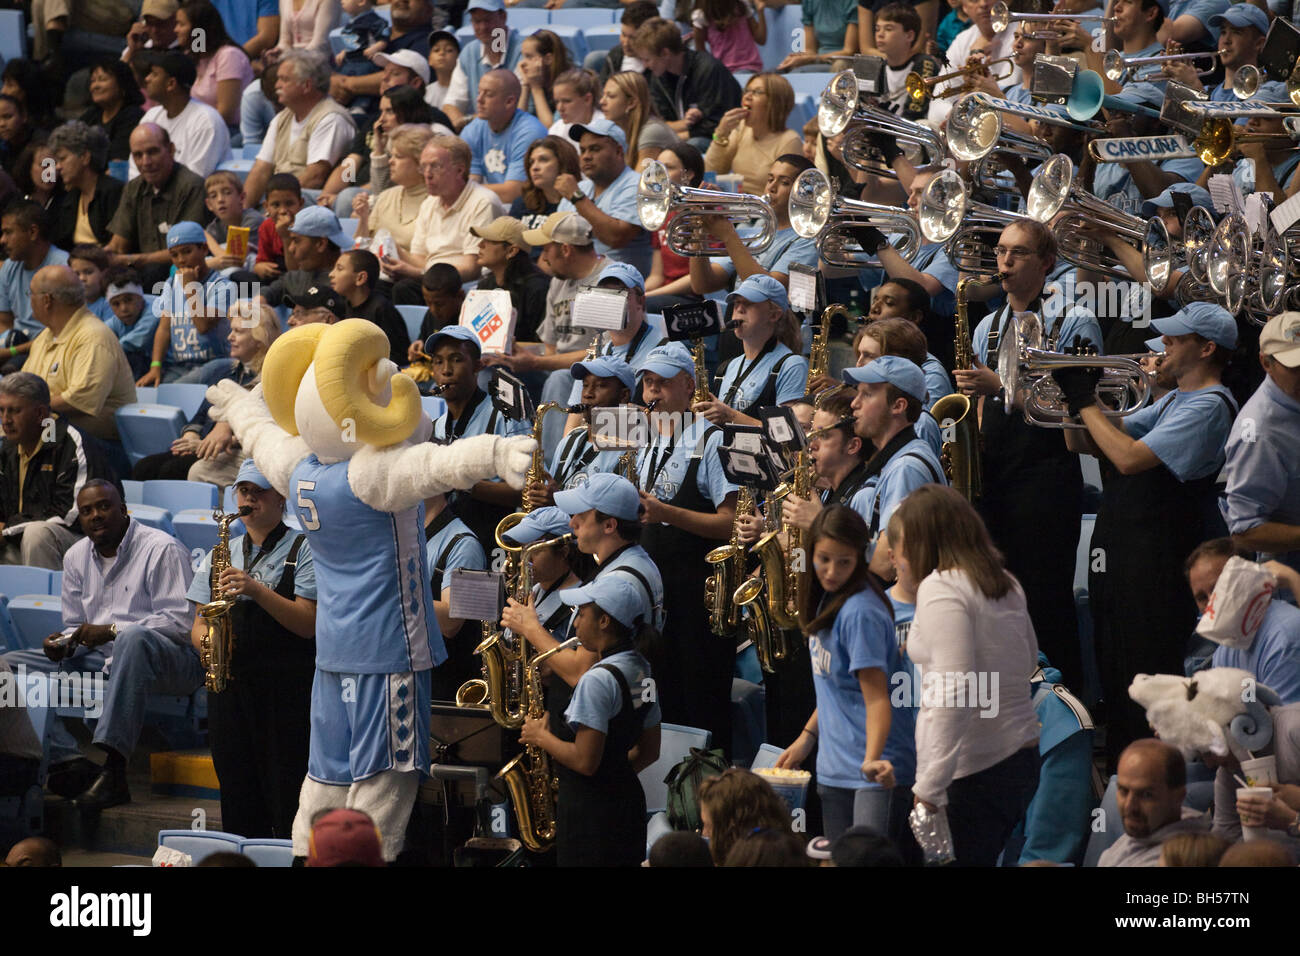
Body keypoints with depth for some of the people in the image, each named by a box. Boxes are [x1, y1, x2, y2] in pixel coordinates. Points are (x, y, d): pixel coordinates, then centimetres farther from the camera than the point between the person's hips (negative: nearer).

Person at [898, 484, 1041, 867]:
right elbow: (1030, 662, 28)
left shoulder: (941, 588, -12)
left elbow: (955, 691, -21)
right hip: (1022, 759, 9)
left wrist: (929, 787, -23)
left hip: (972, 769, -9)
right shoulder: (1006, 585, 13)